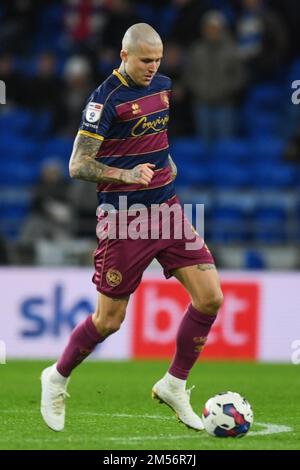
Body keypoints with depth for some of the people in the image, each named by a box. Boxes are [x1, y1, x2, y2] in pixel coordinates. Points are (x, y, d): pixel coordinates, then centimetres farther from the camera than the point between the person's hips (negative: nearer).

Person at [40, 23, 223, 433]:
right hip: (125, 218, -6)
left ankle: (175, 384, 11)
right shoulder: (106, 99, -15)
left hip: (166, 209, 6)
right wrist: (127, 174, -29)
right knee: (109, 320, 1)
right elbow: (78, 165, -17)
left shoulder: (162, 85, 7)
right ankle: (57, 378, 27)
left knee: (210, 298, -6)